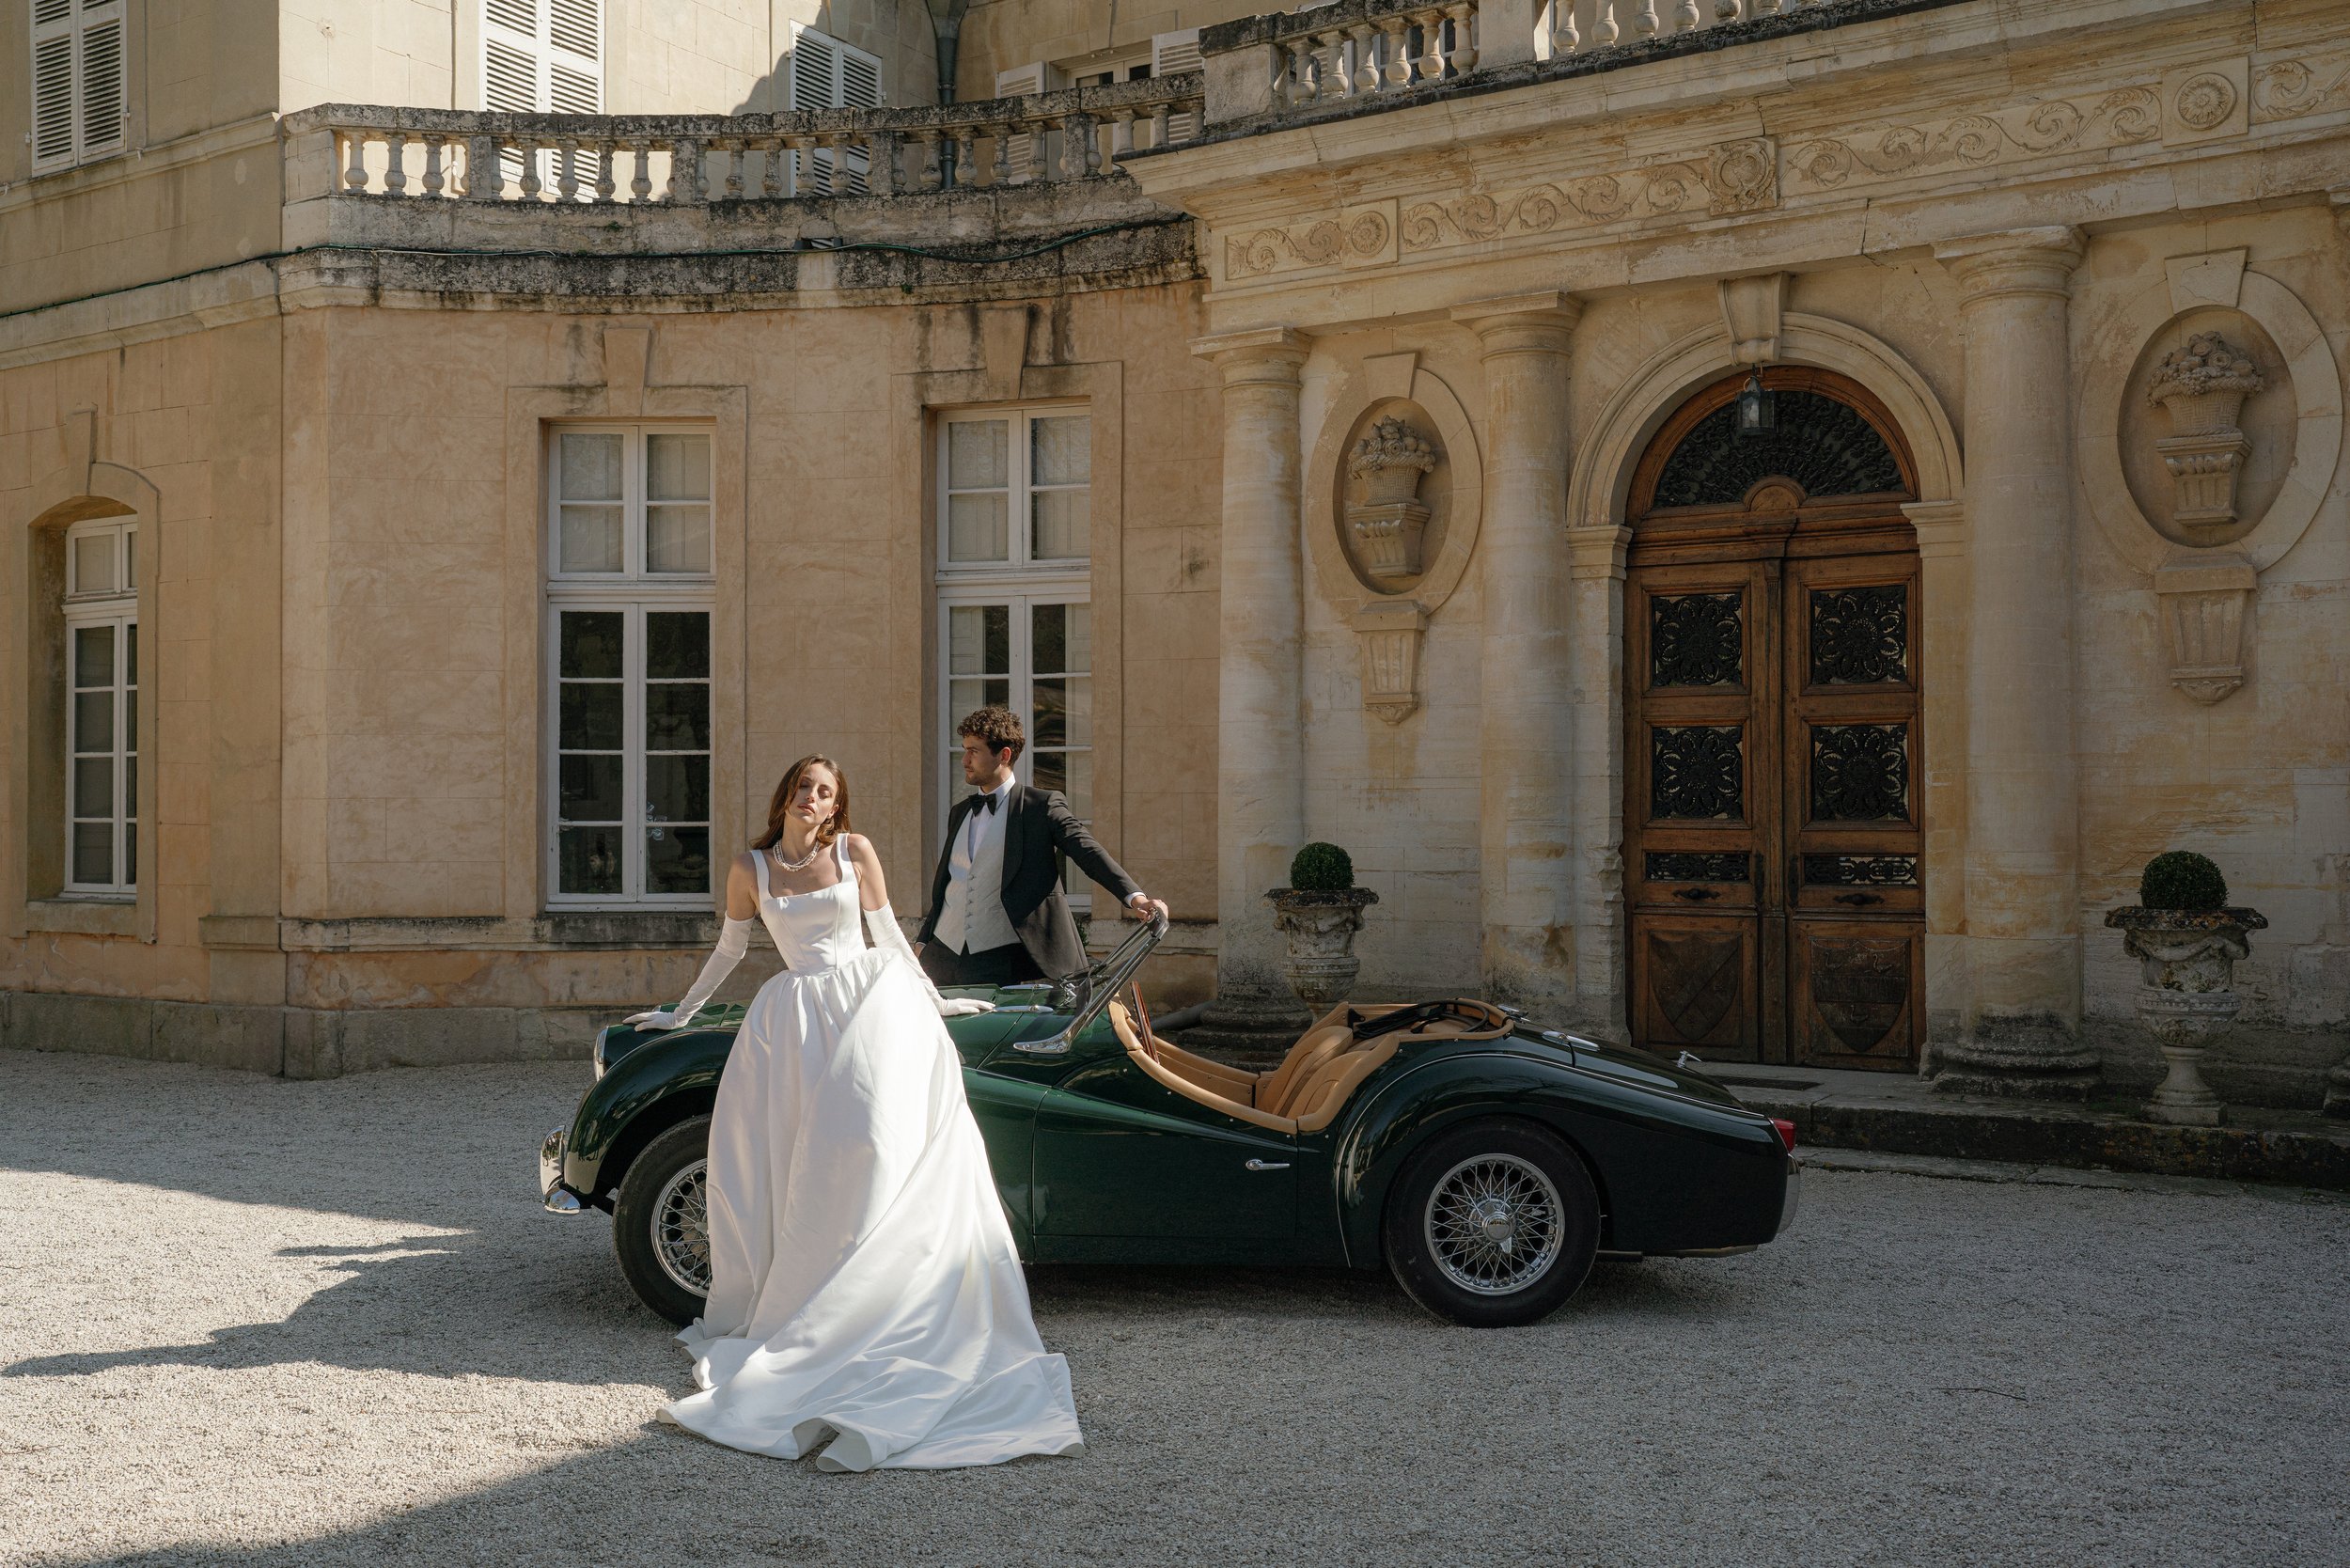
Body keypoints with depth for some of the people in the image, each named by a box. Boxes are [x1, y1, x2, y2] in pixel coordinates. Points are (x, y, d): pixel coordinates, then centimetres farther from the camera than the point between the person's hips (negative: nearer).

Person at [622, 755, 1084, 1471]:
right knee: (770, 1158, -10)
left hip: (872, 997, -2)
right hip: (796, 1015, 2)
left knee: (873, 1136, -17)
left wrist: (936, 1003, 15)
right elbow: (729, 949, 22)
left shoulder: (854, 851, 7)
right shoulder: (751, 868, 10)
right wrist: (681, 1012, 28)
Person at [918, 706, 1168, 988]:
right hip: (943, 953, 6)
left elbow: (1088, 852, -14)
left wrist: (1135, 897, -28)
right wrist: (922, 940, 15)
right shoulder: (959, 812, 18)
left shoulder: (1043, 806, -2)